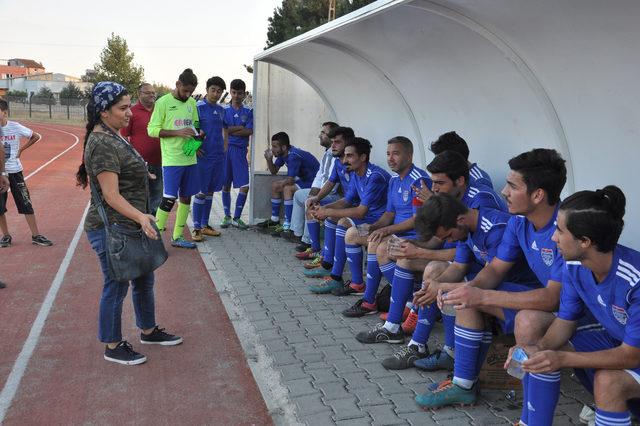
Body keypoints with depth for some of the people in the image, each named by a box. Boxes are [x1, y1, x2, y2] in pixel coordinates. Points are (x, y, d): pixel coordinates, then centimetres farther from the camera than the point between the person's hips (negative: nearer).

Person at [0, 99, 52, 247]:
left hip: (15, 171, -1)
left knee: (26, 204, 1)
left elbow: (37, 136, 6)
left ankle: (36, 236, 7)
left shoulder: (15, 127, -6)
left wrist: (21, 149, 1)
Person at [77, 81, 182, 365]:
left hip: (131, 226, 10)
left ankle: (148, 331, 37)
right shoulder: (102, 144, -20)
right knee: (116, 287, 4)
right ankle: (113, 347, 21)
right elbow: (111, 194, -26)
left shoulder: (113, 137, 11)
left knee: (144, 280, 19)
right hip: (112, 229, -10)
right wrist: (140, 217, -37)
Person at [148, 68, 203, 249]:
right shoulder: (163, 102, -7)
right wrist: (178, 133, -19)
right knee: (169, 199, -10)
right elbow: (152, 129, -9)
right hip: (172, 160, -7)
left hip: (190, 158, 7)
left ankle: (177, 237, 22)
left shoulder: (192, 102, 11)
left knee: (186, 198, 11)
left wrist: (198, 133, -1)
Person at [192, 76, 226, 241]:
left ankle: (205, 225, 21)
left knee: (210, 191, 12)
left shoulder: (221, 109, 11)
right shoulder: (198, 107, -8)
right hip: (204, 155, -6)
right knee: (201, 192, -3)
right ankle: (196, 228, 5)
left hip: (219, 156, 6)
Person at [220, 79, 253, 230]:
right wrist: (240, 128, -12)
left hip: (240, 150, 1)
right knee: (226, 185, 6)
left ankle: (236, 217, 10)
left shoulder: (248, 111, 6)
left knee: (245, 186, -4)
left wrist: (230, 130, -8)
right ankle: (227, 216, 20)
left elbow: (249, 132, -5)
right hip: (226, 149, 0)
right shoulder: (224, 110, 4)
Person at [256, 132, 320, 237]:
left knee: (287, 188, -29)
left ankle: (287, 226, -27)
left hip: (313, 183, -10)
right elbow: (274, 171, 10)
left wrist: (280, 184, -7)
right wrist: (269, 159, -9)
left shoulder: (293, 155, -27)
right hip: (303, 179, 10)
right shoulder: (283, 153, 1)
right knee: (275, 185, 10)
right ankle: (275, 219, 20)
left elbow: (290, 180, -28)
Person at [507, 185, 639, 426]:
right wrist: (540, 347, -24)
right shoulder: (574, 266, -14)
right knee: (544, 356, -9)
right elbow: (566, 320, -3)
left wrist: (563, 358, -35)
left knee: (607, 380, -32)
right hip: (614, 342, 7)